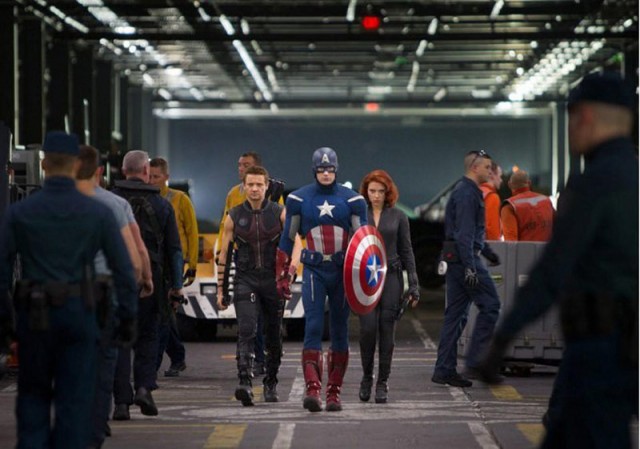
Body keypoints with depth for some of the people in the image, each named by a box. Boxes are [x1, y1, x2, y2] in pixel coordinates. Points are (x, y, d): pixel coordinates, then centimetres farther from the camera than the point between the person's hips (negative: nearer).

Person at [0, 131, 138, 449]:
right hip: (79, 314, 0)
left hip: (35, 315, 0)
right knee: (74, 399, 5)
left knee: (33, 394, 15)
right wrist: (127, 318, 5)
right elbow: (123, 269, -3)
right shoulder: (99, 213, -3)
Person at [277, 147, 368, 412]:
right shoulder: (299, 199, 2)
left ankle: (334, 393, 13)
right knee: (313, 327, -13)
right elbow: (287, 239, 9)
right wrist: (283, 276, 8)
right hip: (314, 269, -1)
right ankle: (312, 389, -20)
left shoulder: (351, 200, 2)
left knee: (340, 331, 5)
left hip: (343, 271, 1)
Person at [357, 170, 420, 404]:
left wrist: (413, 285, 3)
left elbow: (406, 252, 7)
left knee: (387, 331, -1)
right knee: (368, 328, -11)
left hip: (391, 278, 1)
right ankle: (367, 377, 9)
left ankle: (382, 382, 7)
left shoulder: (398, 217, 5)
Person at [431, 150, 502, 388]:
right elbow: (464, 234, -21)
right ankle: (475, 362, -8)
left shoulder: (465, 191, 20)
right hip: (464, 256, -10)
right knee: (490, 305, -7)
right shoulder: (467, 194, -13)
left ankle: (444, 369, 7)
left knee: (455, 313, 8)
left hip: (454, 258, 10)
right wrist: (470, 268, -25)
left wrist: (486, 250, 36)